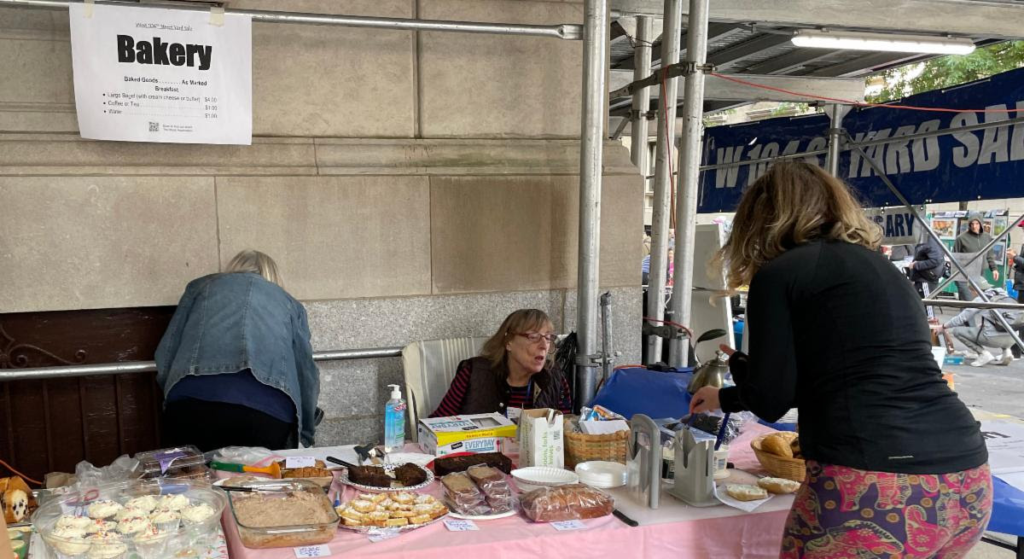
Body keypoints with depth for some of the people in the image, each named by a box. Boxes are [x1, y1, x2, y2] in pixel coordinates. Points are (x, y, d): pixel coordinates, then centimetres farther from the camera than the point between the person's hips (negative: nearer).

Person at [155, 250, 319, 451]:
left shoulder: (200, 286, 30)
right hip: (266, 409, 0)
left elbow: (164, 356, 22)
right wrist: (304, 438, 37)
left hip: (193, 402, 1)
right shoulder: (289, 303, 31)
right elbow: (306, 373, 25)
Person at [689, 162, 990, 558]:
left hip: (873, 491, -7)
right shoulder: (881, 268, 21)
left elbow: (769, 400, -2)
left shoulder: (779, 273, -1)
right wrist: (724, 399, 40)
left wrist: (737, 363, 21)